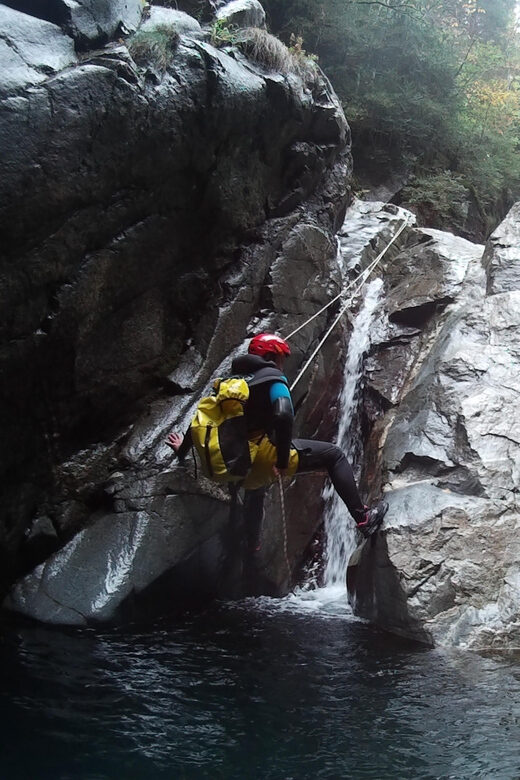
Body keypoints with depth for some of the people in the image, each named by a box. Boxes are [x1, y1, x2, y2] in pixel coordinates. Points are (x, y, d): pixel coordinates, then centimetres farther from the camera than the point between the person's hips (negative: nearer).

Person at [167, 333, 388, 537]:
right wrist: (283, 461, -15)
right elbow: (283, 415, -19)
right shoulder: (272, 377, -1)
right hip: (265, 454, -7)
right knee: (334, 455, 6)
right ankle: (362, 517, -1)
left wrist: (183, 448, 31)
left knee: (256, 485, 42)